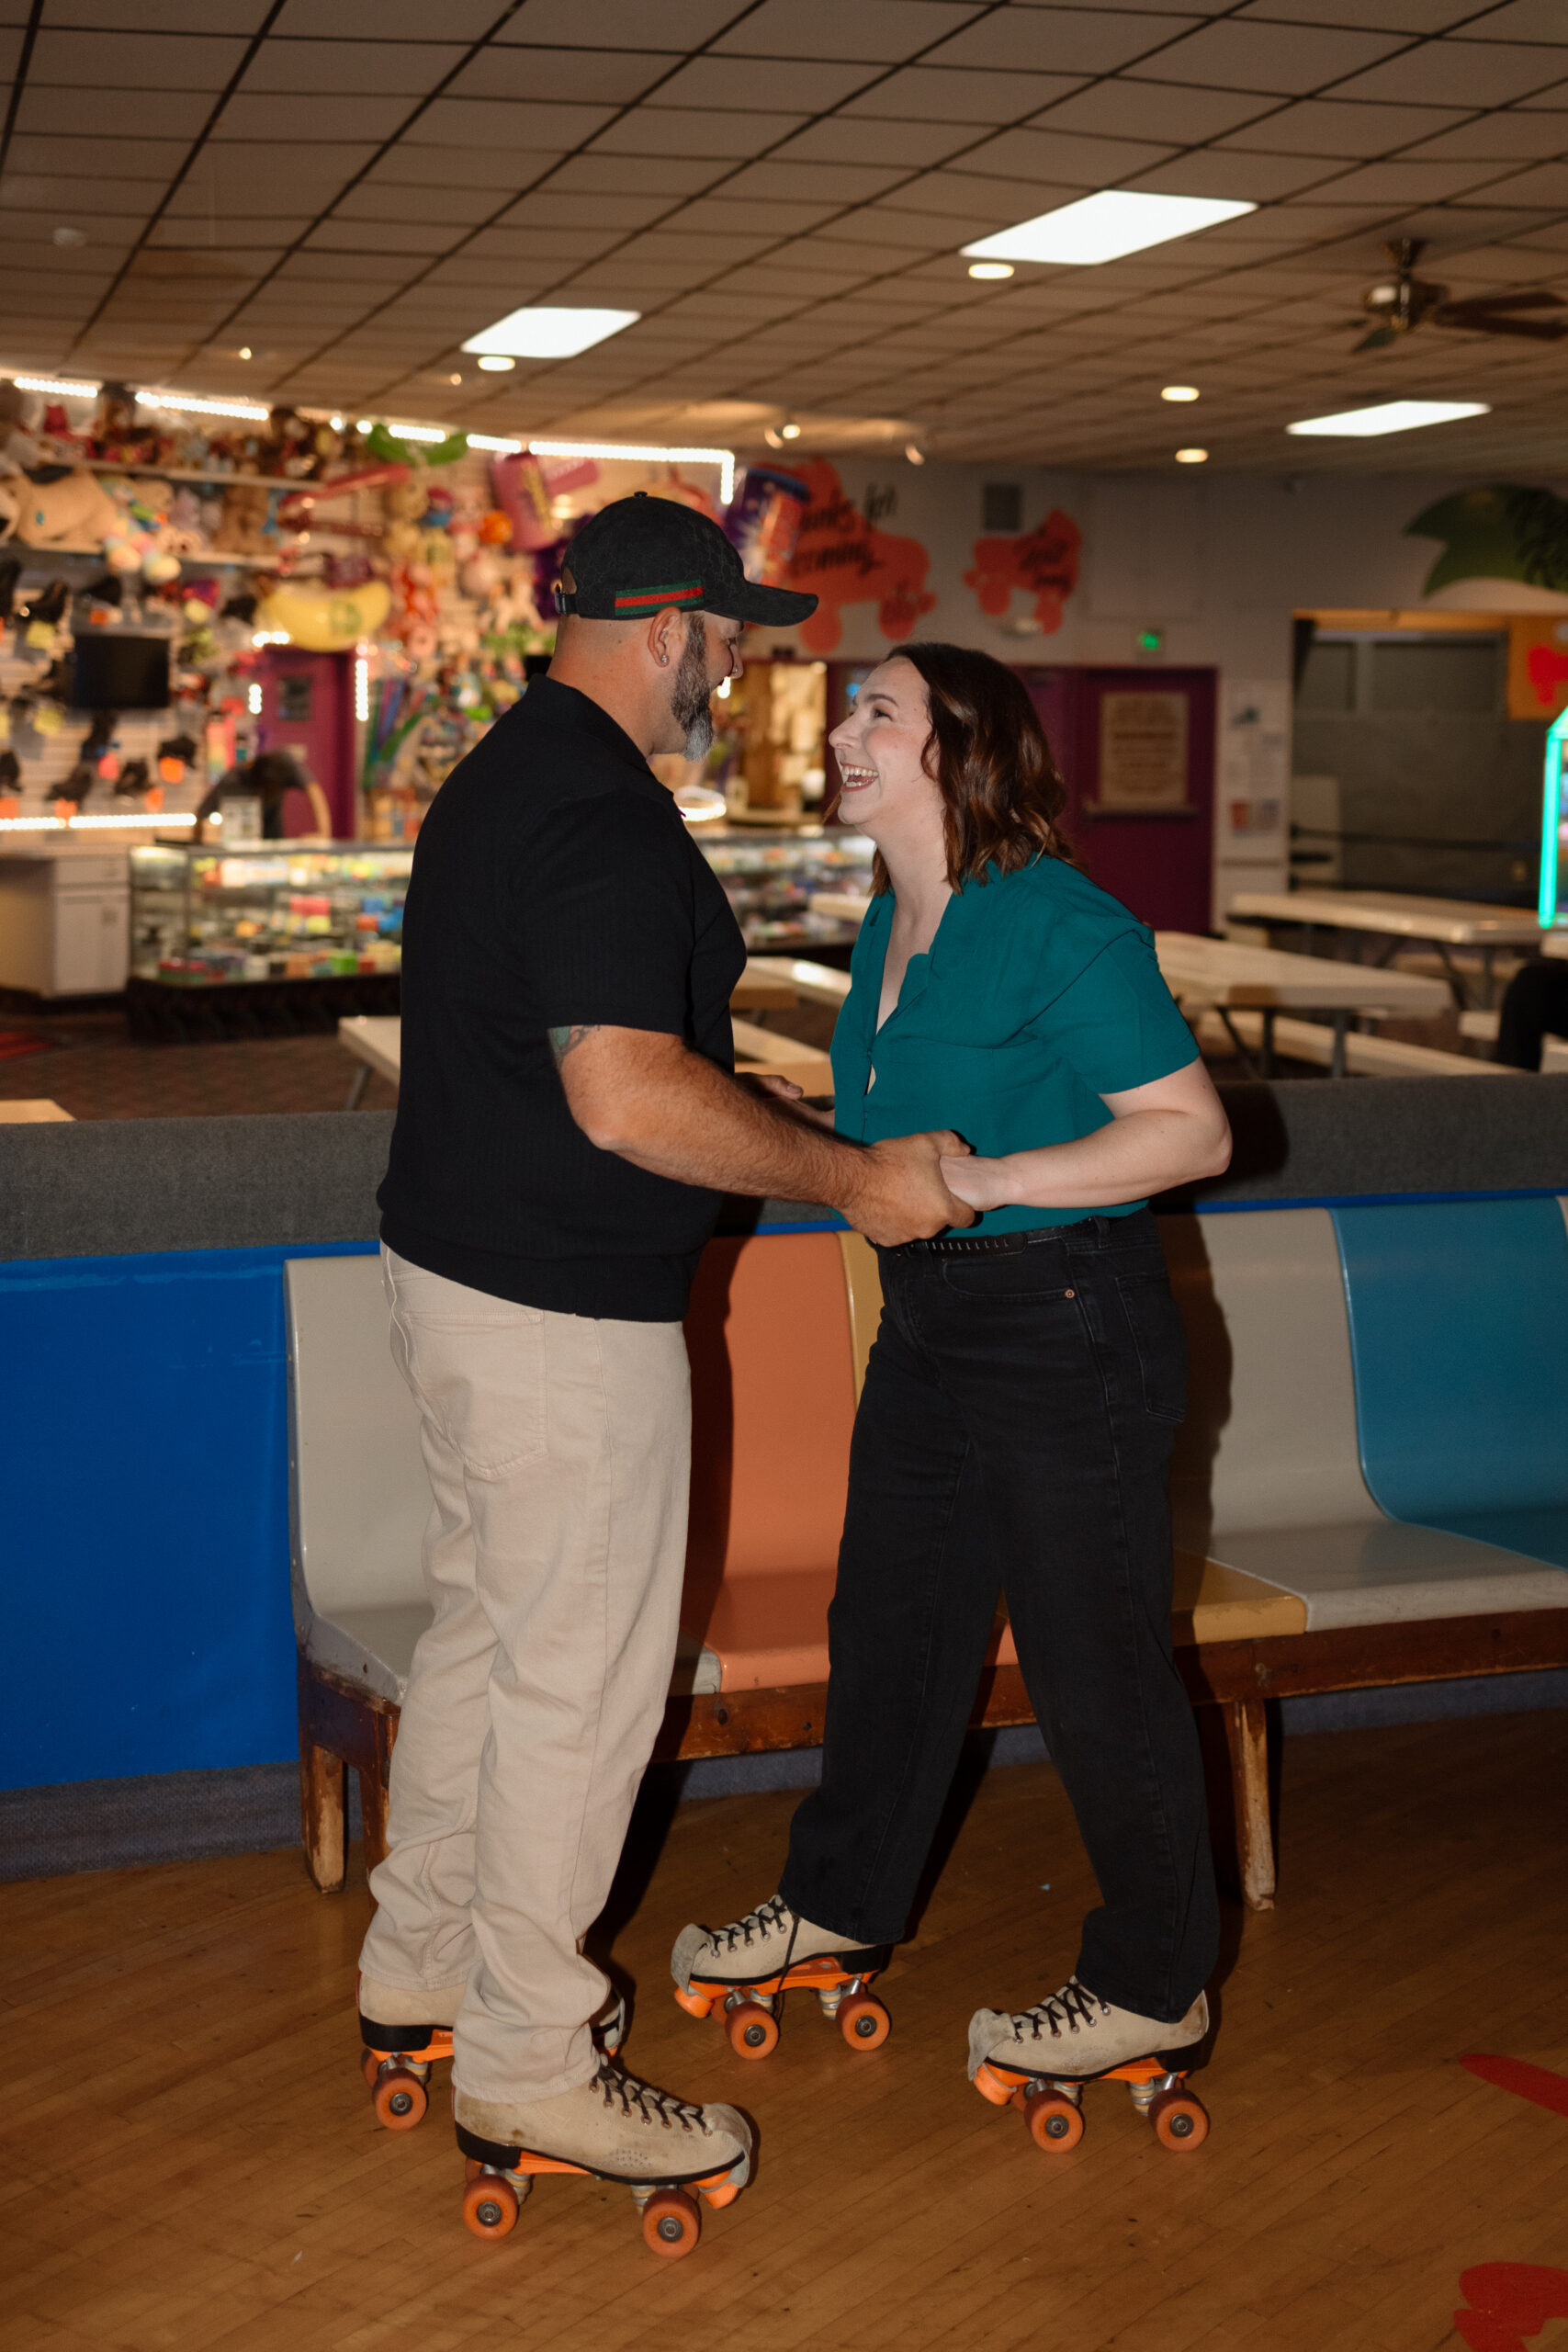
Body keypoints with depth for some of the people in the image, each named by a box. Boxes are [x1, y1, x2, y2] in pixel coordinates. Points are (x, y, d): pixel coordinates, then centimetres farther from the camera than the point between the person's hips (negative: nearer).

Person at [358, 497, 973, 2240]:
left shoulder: (499, 776, 12)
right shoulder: (605, 816, -22)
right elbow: (626, 1095, -31)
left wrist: (760, 1112, 21)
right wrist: (847, 1176, -21)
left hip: (450, 1273, 10)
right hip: (563, 1313, -10)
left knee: (482, 1628, 21)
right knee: (577, 1682, 1)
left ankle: (417, 1976, 35)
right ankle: (527, 2073, 14)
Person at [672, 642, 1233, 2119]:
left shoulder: (1060, 927, -18)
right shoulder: (891, 921, 8)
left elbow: (1192, 1128, -20)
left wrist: (983, 1183, -25)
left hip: (1067, 1334, -9)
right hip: (931, 1325, 9)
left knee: (1095, 1667, 2)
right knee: (889, 1624, 18)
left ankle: (1153, 1989, 19)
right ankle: (840, 1912, 36)